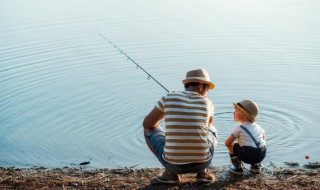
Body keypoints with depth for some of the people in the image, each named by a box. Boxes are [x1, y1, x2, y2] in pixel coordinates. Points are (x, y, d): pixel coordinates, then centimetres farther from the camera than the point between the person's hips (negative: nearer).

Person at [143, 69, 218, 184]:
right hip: (202, 163, 2)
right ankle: (203, 171, 14)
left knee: (149, 129, 25)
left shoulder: (168, 98, 0)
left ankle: (171, 173, 12)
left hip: (173, 164, -2)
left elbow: (147, 124, 12)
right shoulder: (207, 103, 5)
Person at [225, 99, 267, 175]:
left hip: (248, 156, -6)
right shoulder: (257, 127, 17)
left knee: (231, 146, 14)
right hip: (262, 155, 6)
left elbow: (227, 143, -2)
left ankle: (238, 168, 16)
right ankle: (256, 165, 26)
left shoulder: (239, 128, 0)